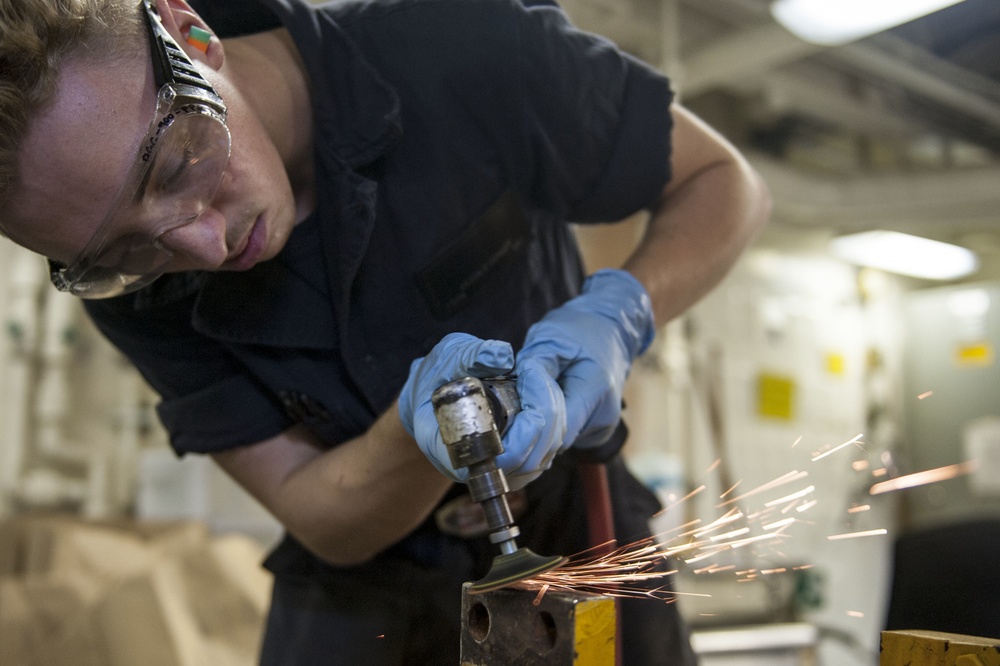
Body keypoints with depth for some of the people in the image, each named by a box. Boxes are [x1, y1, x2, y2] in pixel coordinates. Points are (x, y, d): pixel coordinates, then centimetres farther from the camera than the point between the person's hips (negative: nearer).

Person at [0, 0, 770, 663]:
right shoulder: (134, 292, -17)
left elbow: (727, 183, -13)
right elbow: (325, 525, -14)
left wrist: (617, 314, -32)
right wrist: (418, 430, -35)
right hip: (362, 582, 1)